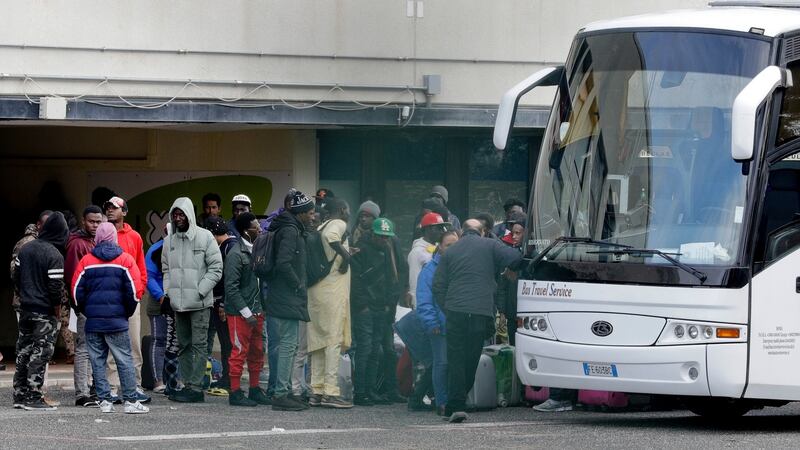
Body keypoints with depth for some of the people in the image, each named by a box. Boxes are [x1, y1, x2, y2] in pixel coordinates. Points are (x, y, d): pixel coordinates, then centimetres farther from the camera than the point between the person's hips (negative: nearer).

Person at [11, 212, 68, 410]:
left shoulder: (25, 249, 6)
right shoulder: (54, 255, -16)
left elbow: (16, 277, 11)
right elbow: (56, 286, -18)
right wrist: (57, 307, -4)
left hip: (25, 308, 7)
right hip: (45, 312, -7)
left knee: (23, 351, 13)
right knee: (40, 353, -3)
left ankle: (20, 395, 18)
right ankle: (33, 397, -5)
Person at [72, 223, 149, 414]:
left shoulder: (86, 261, 4)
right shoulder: (125, 260, 0)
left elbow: (77, 291, 1)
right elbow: (133, 290, -5)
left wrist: (87, 312, 13)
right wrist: (127, 312, 9)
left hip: (93, 320, 2)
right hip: (117, 320, -1)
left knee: (97, 361, 7)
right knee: (124, 360, 1)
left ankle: (104, 401, 3)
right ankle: (131, 400, -2)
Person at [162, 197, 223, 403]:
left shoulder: (205, 237, -5)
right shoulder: (169, 240, 12)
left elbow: (216, 268, -6)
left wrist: (200, 291, -13)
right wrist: (168, 291, 3)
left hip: (199, 302, -6)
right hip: (177, 302, 6)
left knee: (199, 344, -7)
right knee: (183, 345, 10)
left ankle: (196, 387, -9)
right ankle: (187, 384, 16)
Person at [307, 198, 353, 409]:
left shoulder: (320, 228, 18)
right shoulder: (339, 225, -6)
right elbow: (330, 236, -29)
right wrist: (345, 255, -18)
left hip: (317, 290, 8)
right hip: (333, 289, -8)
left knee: (319, 339, 11)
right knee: (334, 339, -8)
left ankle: (317, 391, 12)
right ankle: (331, 391, -13)